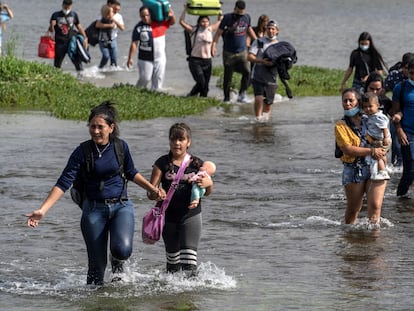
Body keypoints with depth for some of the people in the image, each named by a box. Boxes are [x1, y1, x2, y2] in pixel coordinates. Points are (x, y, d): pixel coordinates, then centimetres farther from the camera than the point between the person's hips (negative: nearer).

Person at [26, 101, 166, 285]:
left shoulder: (121, 147, -3)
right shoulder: (83, 152, -10)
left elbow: (131, 173, 17)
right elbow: (63, 184, -13)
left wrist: (152, 189, 9)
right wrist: (42, 211, -22)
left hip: (121, 206, 1)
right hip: (94, 209, -1)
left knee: (122, 249, -23)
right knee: (97, 265, -1)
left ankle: (117, 263, 13)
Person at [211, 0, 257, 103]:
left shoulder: (247, 17, 4)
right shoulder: (227, 18, -9)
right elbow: (219, 32, -10)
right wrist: (213, 45, -22)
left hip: (242, 52, 3)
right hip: (229, 52, -3)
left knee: (247, 72, -15)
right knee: (228, 76, 3)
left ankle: (242, 95, -7)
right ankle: (226, 98, 15)